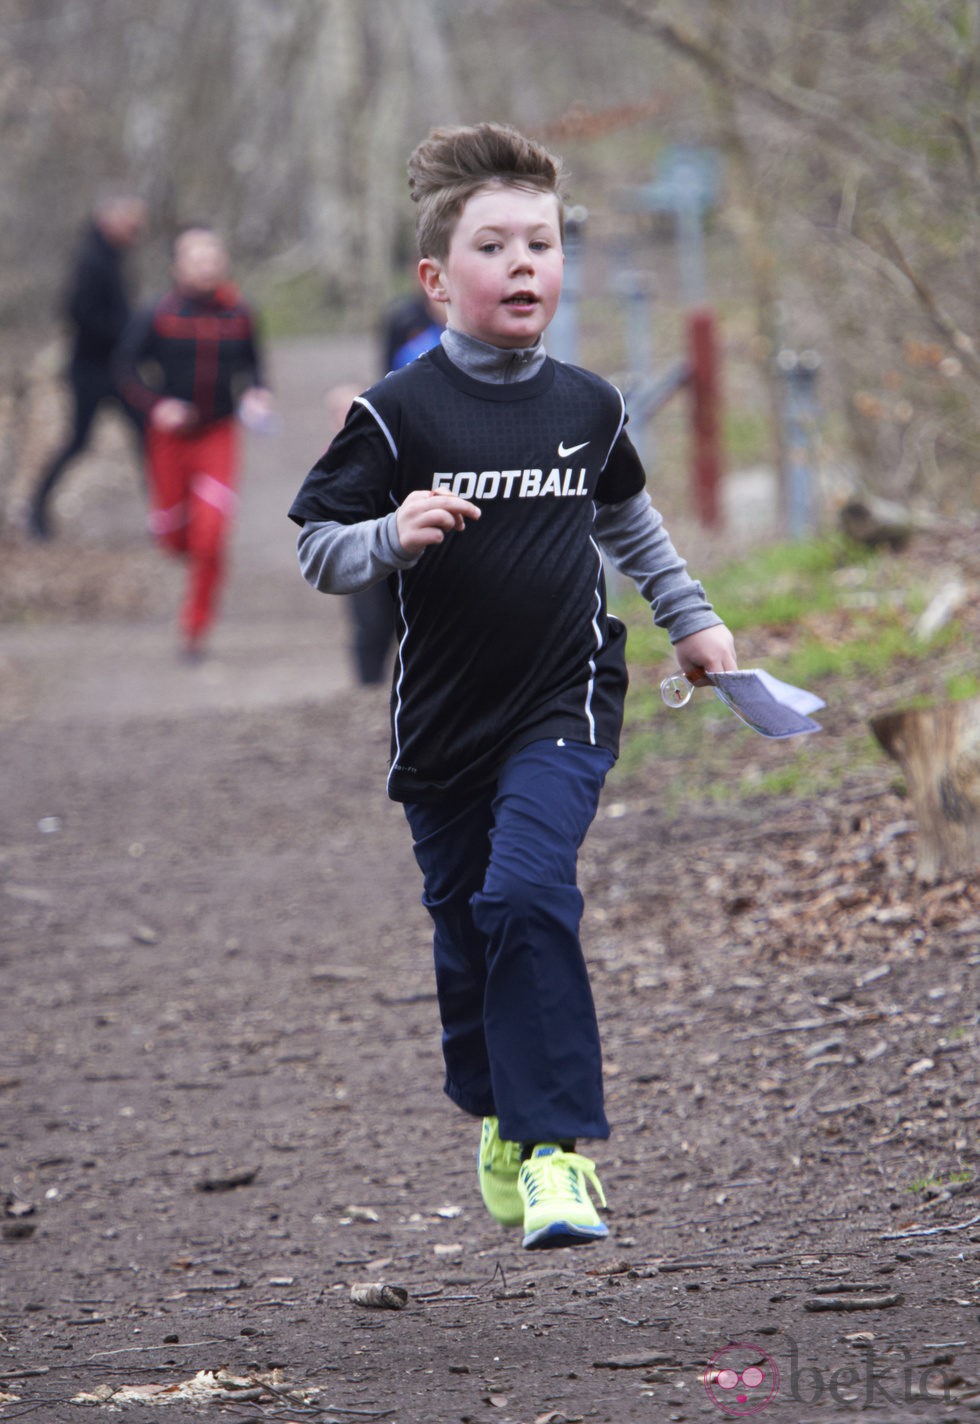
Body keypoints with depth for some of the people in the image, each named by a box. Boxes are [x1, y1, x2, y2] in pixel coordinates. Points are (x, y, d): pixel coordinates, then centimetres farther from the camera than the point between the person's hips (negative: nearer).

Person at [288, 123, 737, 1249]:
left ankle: (557, 1145, -18)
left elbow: (627, 516, 22)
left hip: (564, 701, 0)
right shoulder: (399, 415, -9)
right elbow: (317, 552, -7)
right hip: (444, 718, 0)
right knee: (465, 929, 10)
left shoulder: (587, 406, 2)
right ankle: (498, 1116, 37)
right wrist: (393, 536, -26)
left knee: (526, 892, -21)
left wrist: (690, 618, 27)